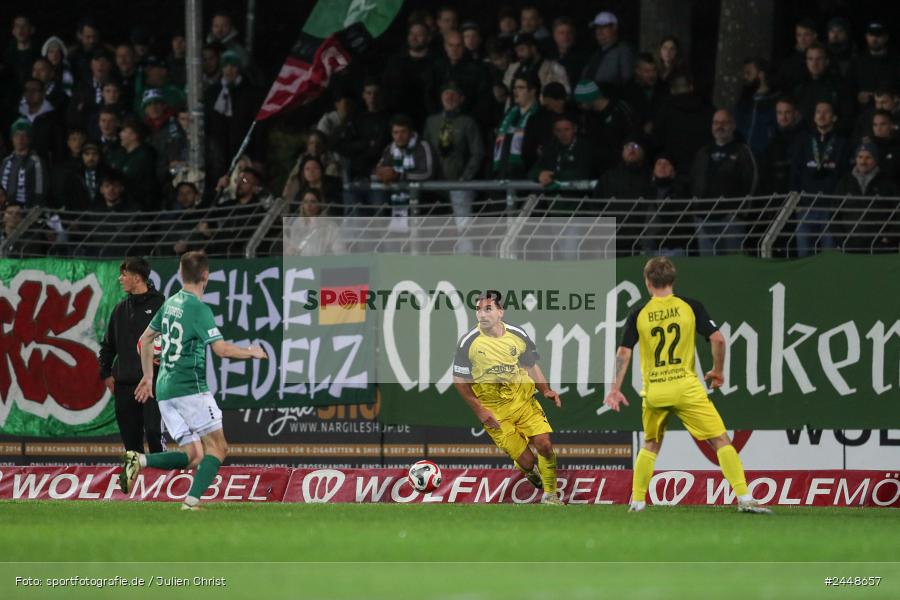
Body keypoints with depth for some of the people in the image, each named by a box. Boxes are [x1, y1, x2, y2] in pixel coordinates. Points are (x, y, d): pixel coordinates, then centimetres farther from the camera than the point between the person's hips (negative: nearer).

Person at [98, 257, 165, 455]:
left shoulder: (159, 305, -2)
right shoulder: (121, 309, 16)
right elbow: (108, 345, 21)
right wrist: (106, 373, 12)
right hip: (124, 383, 6)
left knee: (154, 431, -14)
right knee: (130, 436, 7)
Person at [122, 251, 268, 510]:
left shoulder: (170, 304, 13)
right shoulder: (199, 309, -12)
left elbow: (145, 340, 23)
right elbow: (222, 349, -18)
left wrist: (148, 376, 33)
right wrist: (252, 353, 0)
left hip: (165, 390, 8)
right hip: (190, 388, -8)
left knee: (193, 457, 8)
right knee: (217, 447, -2)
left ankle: (138, 460, -10)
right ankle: (191, 503, -15)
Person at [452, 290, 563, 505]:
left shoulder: (517, 335, -3)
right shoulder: (468, 342, -10)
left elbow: (531, 366, 13)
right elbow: (459, 380, -3)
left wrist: (546, 390, -2)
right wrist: (479, 410, -9)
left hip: (523, 399, 2)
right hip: (494, 411, -2)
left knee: (545, 445, -12)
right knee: (527, 462, -6)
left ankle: (550, 495, 11)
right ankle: (528, 470, 33)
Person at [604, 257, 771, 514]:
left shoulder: (638, 314, 3)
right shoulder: (690, 307, -1)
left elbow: (624, 352, 0)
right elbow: (718, 339, -6)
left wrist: (615, 389, 4)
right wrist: (718, 371, 10)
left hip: (653, 391, 2)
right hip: (686, 387, -2)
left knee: (651, 445, 24)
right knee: (721, 440, 0)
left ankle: (637, 501, 23)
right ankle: (744, 498, -10)